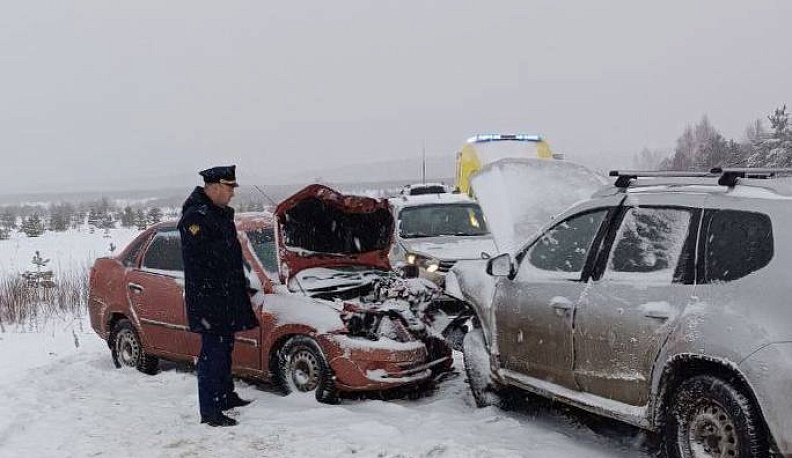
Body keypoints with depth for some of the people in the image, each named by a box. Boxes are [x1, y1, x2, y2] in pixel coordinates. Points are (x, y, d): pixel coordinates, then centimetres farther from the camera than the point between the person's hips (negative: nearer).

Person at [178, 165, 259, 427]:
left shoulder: (221, 214, 14)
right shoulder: (196, 218, -18)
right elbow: (195, 265, -22)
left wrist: (241, 285, 24)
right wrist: (204, 306, -25)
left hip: (228, 299, 10)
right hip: (209, 300, -10)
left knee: (225, 348, 20)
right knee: (213, 353, -5)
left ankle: (226, 396, 33)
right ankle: (210, 411, 1)